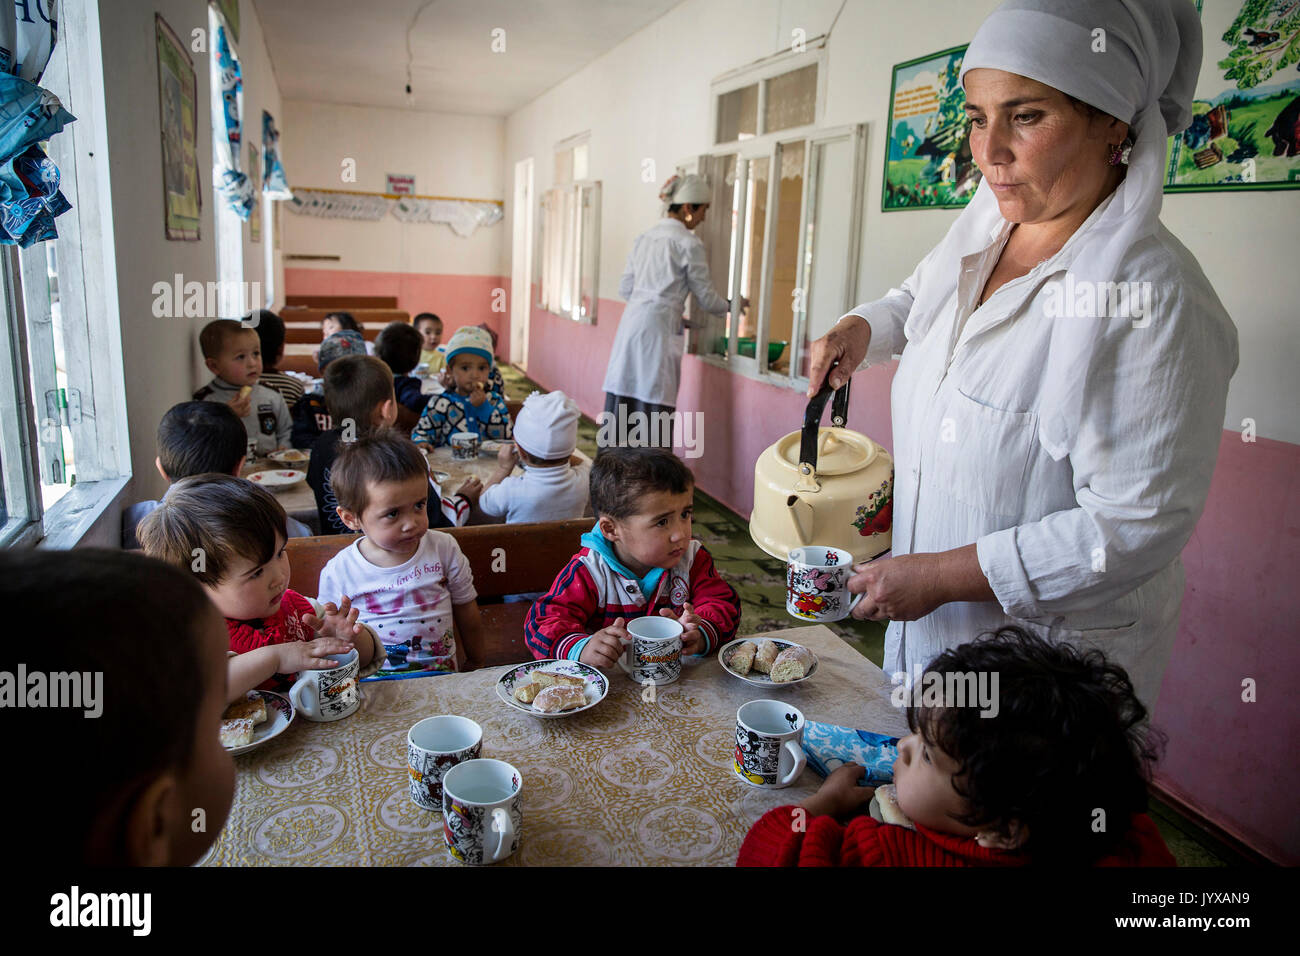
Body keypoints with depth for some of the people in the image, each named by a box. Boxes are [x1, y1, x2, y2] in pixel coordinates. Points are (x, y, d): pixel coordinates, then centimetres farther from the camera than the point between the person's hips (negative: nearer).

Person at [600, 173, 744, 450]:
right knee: (653, 407, -4)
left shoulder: (644, 237, 15)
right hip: (658, 329, -7)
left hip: (630, 323, 7)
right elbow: (706, 298, 1)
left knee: (621, 400, 9)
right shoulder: (688, 244, -5)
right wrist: (733, 305, 19)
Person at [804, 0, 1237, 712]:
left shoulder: (1153, 299, -26)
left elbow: (1139, 524, -26)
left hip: (1051, 648, -7)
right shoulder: (983, 230, -2)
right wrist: (859, 329, 0)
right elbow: (918, 301, 21)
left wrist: (945, 574, -26)